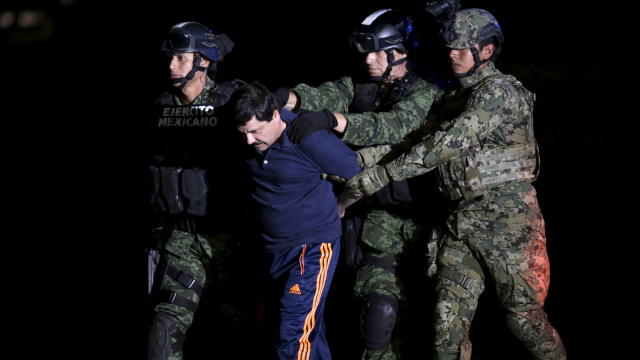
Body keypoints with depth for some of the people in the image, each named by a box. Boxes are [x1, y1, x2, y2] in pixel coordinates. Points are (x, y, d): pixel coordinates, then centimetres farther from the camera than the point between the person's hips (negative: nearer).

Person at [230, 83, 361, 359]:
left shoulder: (310, 139, -21)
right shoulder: (253, 144, -4)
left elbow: (361, 175, -9)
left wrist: (332, 207, 6)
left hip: (313, 246, -7)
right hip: (274, 250, 7)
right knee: (309, 328, 18)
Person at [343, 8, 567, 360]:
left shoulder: (498, 92, -13)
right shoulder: (454, 99, 16)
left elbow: (447, 144, -21)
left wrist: (380, 175, -21)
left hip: (507, 221, -8)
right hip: (462, 221, 8)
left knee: (523, 315, 0)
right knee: (449, 319, 2)